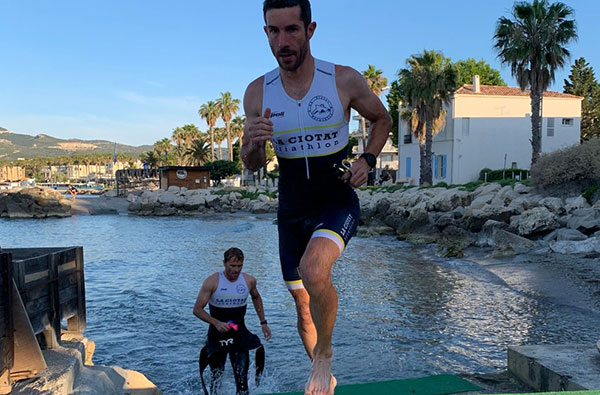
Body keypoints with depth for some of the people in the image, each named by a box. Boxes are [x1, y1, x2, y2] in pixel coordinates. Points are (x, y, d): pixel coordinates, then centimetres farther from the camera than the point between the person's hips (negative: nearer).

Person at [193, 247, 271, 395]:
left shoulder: (249, 281, -3)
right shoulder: (212, 282, -13)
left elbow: (256, 298, 19)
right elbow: (197, 309, -10)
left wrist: (263, 322, 16)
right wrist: (216, 323, -24)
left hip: (240, 333, 2)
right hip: (218, 333, -2)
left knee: (242, 376, -5)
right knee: (217, 376, 6)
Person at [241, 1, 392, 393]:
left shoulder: (345, 80, -12)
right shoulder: (257, 92, -5)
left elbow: (383, 119, 7)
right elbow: (253, 166, 3)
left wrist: (367, 161, -10)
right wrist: (253, 145, -20)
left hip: (338, 202, -3)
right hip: (292, 211, 4)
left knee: (313, 270, -33)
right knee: (304, 305, 14)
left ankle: (324, 353, -2)